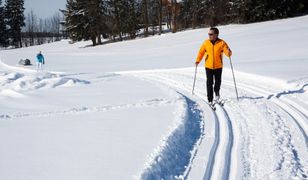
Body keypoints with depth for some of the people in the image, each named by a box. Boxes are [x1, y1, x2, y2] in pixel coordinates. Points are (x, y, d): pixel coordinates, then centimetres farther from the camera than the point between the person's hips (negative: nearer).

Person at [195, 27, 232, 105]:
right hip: (208, 67, 0)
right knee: (209, 83, -4)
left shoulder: (222, 43, -7)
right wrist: (198, 60, -6)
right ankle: (210, 100, 2)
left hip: (218, 67, 0)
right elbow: (201, 52, 6)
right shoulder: (206, 43, -2)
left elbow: (227, 52, -12)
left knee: (218, 82, 9)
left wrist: (229, 52, -35)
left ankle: (217, 93, 40)